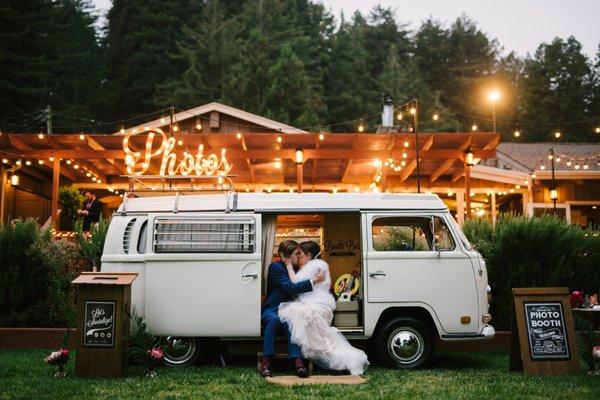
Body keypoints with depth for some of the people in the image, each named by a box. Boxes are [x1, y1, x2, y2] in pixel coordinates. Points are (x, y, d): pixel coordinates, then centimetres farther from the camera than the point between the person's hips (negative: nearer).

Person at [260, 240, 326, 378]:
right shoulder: (275, 267, -8)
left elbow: (299, 289, 28)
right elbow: (290, 288, -20)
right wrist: (313, 281, -19)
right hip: (271, 310, -4)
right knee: (274, 319, -39)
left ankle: (297, 361, -45)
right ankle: (265, 363, -38)